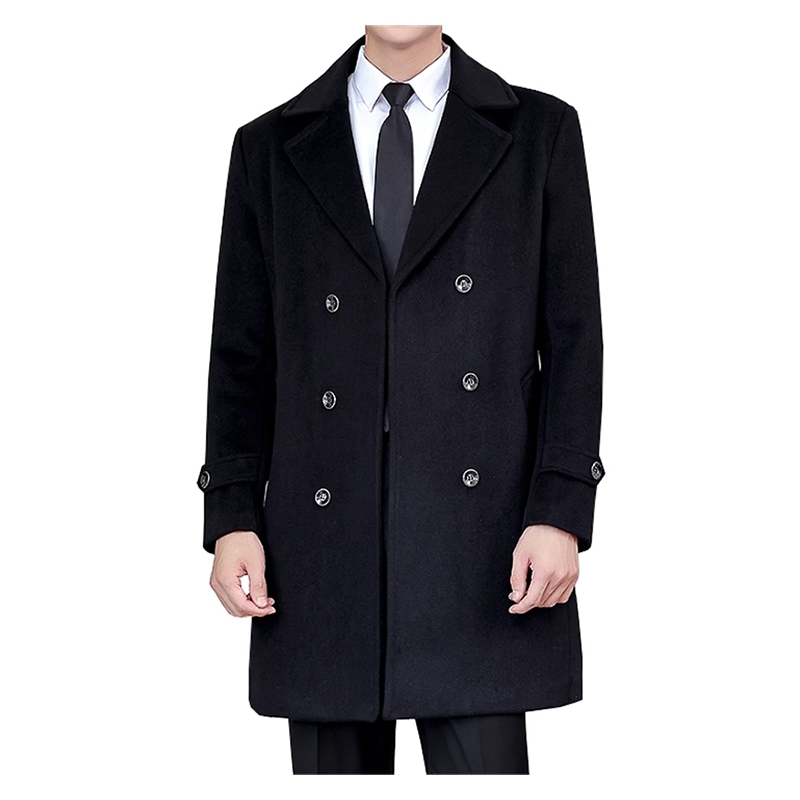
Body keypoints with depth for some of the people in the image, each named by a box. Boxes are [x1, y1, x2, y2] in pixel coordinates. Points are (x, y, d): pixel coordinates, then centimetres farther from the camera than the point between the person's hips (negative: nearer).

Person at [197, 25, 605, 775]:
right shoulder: (270, 147, 11)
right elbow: (242, 354, 10)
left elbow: (573, 341, 2)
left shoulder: (540, 131, 7)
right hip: (322, 539, 2)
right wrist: (230, 514, 1)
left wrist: (561, 511, -7)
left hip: (476, 537, -1)